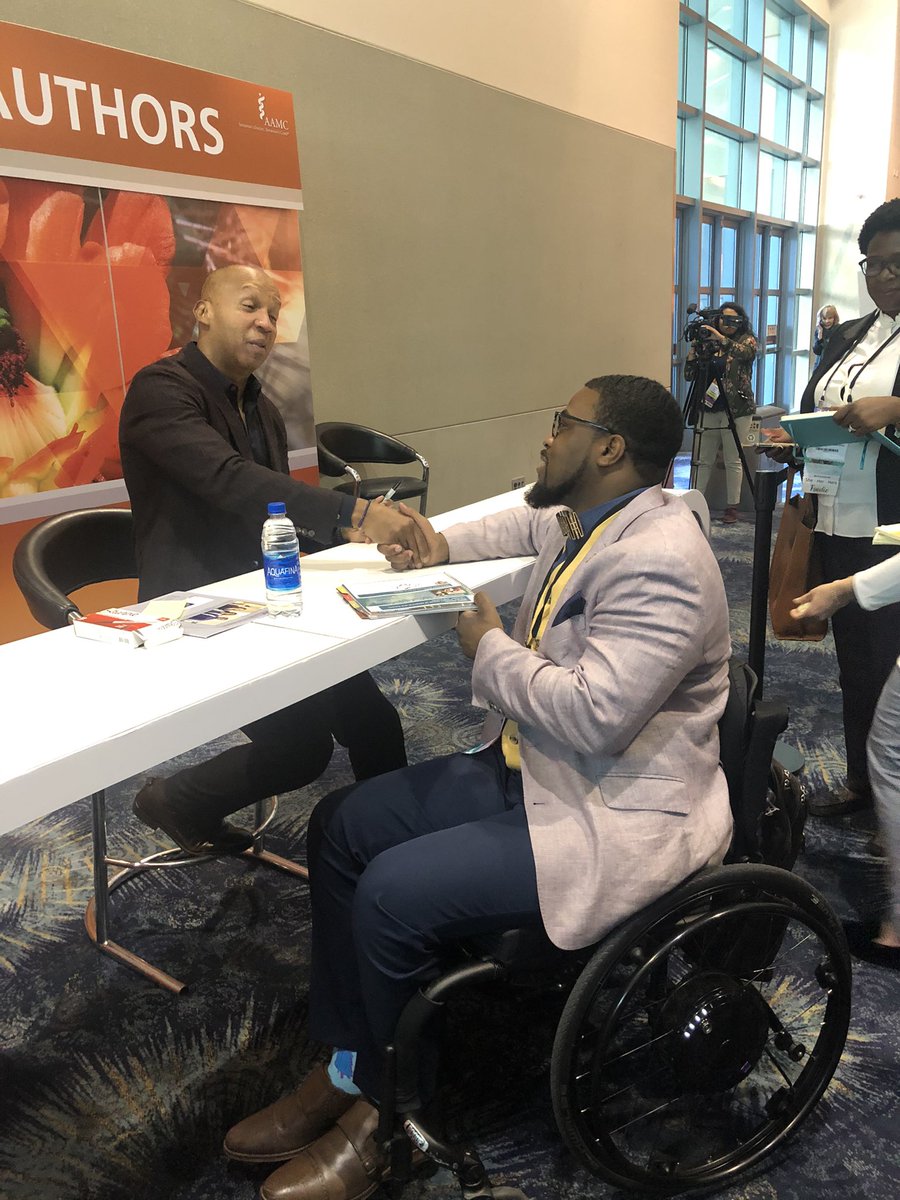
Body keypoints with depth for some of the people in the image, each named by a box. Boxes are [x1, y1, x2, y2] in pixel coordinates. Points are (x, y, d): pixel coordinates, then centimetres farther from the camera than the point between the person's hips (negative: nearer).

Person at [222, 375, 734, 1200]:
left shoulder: (658, 561, -24)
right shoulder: (590, 518, 6)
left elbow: (595, 716, -31)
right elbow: (531, 525, 29)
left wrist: (490, 650, -16)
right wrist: (443, 546, 13)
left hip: (616, 820, -10)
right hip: (529, 770, 10)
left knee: (394, 894, -21)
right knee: (341, 827, 3)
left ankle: (389, 1108, 9)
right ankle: (346, 1065, 14)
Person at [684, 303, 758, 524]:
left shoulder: (747, 340, 3)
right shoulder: (708, 342, 10)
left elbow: (745, 352, -21)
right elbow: (690, 375, 6)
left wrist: (721, 338, -31)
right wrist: (695, 348, -8)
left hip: (736, 409, -3)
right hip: (708, 408, 3)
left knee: (733, 461, 1)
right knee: (704, 460, 4)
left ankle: (732, 506, 8)